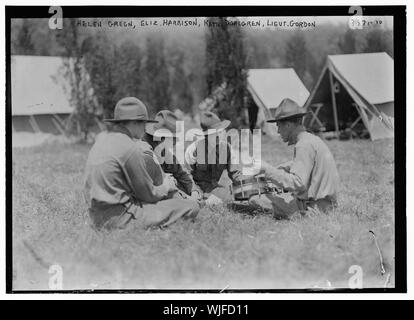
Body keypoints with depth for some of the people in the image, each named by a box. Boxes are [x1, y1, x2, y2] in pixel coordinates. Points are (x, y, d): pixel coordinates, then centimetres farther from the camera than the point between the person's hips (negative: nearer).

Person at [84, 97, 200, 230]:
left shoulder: (101, 142, 12)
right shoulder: (131, 149, -15)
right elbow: (148, 194, -9)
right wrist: (165, 188, 12)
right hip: (119, 218, -10)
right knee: (191, 207, -12)